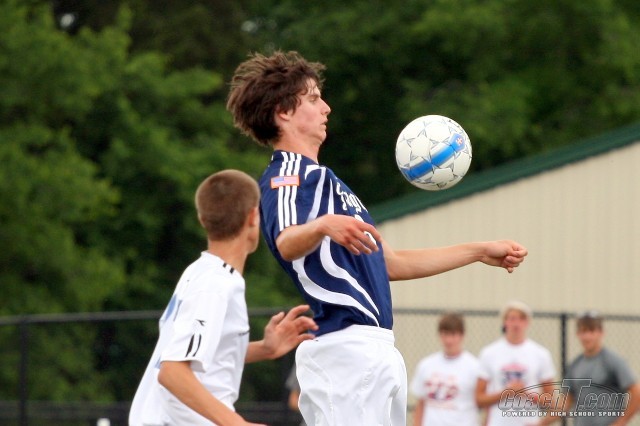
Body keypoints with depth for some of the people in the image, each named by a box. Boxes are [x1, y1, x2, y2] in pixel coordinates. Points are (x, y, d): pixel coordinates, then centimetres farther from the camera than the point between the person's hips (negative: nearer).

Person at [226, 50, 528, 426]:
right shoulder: (288, 173, -5)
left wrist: (481, 252, 32)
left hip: (377, 352, 10)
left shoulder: (320, 177, 26)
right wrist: (324, 226, -50)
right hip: (345, 349, -10)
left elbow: (390, 263, 31)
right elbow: (286, 243, -28)